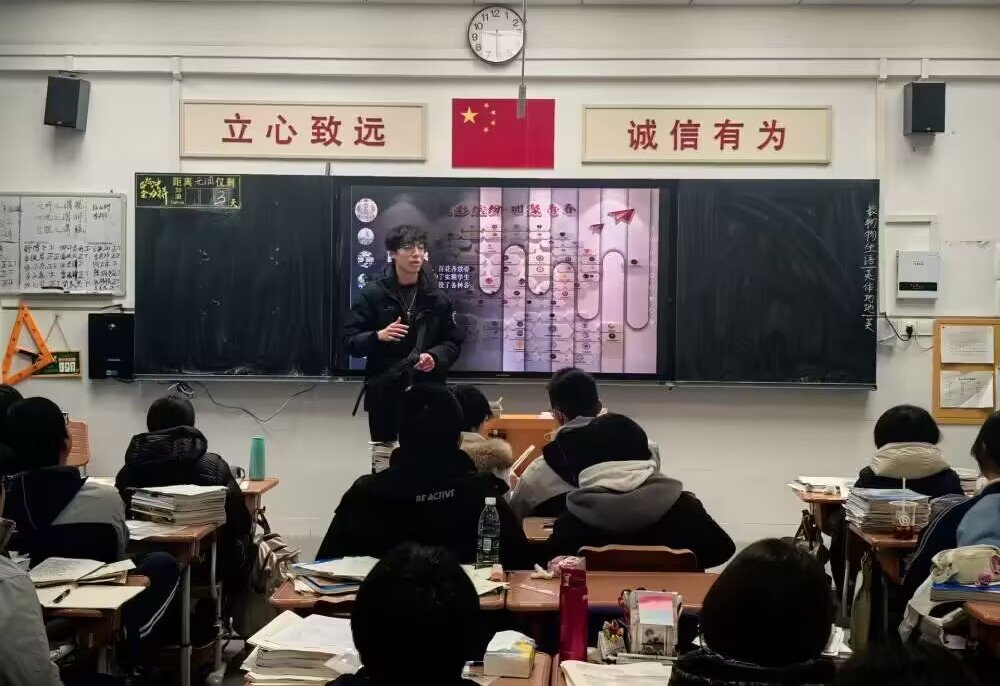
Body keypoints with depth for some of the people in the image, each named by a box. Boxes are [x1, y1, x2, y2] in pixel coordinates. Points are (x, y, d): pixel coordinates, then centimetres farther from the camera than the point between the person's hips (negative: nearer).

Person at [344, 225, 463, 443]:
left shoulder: (436, 297, 4)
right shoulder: (373, 294, -2)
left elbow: (453, 342, 8)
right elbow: (350, 340, -2)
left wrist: (435, 357, -13)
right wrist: (378, 336, -21)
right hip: (384, 394, -1)